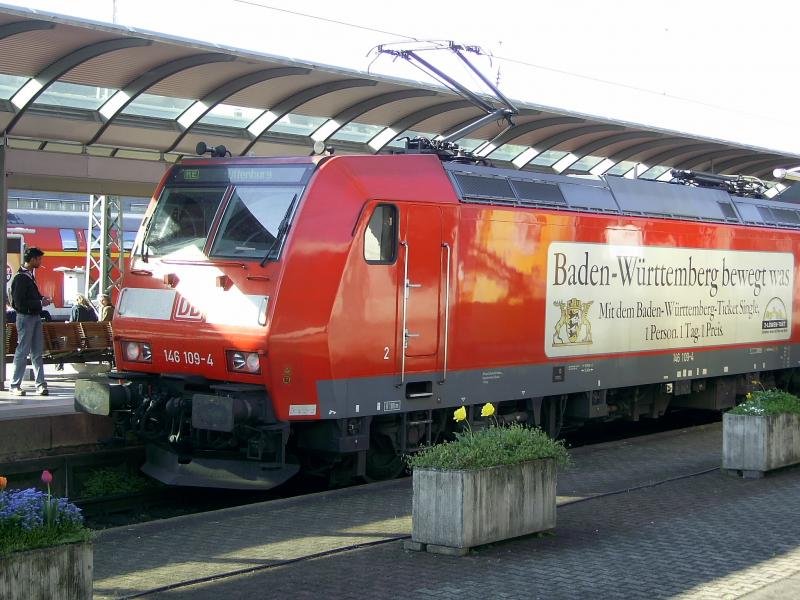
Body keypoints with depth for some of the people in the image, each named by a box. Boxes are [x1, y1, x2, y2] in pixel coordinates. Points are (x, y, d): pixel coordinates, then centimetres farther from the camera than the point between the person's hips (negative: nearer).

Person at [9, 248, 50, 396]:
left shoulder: (30, 275, 12)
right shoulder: (20, 278, -16)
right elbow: (19, 303, -20)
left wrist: (41, 299, 4)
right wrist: (40, 302, -17)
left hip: (35, 316, 9)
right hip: (25, 317, -9)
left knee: (37, 352, 8)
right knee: (22, 352, -4)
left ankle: (40, 384, 10)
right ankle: (15, 385, 4)